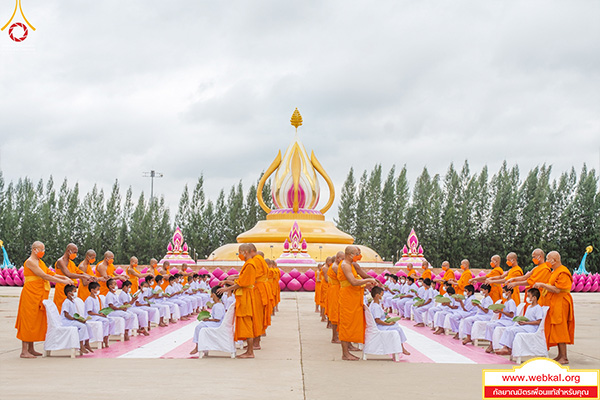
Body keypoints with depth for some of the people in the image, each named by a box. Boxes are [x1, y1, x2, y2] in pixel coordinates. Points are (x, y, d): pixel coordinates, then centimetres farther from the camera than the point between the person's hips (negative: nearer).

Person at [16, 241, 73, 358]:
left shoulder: (40, 262, 17)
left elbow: (50, 273, 13)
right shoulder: (30, 262, -12)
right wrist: (62, 282, -18)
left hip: (39, 295, 9)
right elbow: (44, 276, -18)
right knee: (28, 320, -8)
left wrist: (64, 277, -2)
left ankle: (31, 349, 15)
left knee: (37, 320, 10)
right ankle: (24, 351, -6)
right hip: (31, 294, -9)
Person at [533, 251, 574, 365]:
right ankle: (560, 355, 14)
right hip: (553, 304, 10)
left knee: (559, 330, -9)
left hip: (560, 305, -10)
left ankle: (564, 357, -8)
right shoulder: (554, 272, 17)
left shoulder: (562, 272, -15)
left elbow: (557, 290, -22)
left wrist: (542, 285, -17)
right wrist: (541, 286, 10)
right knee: (556, 330, 10)